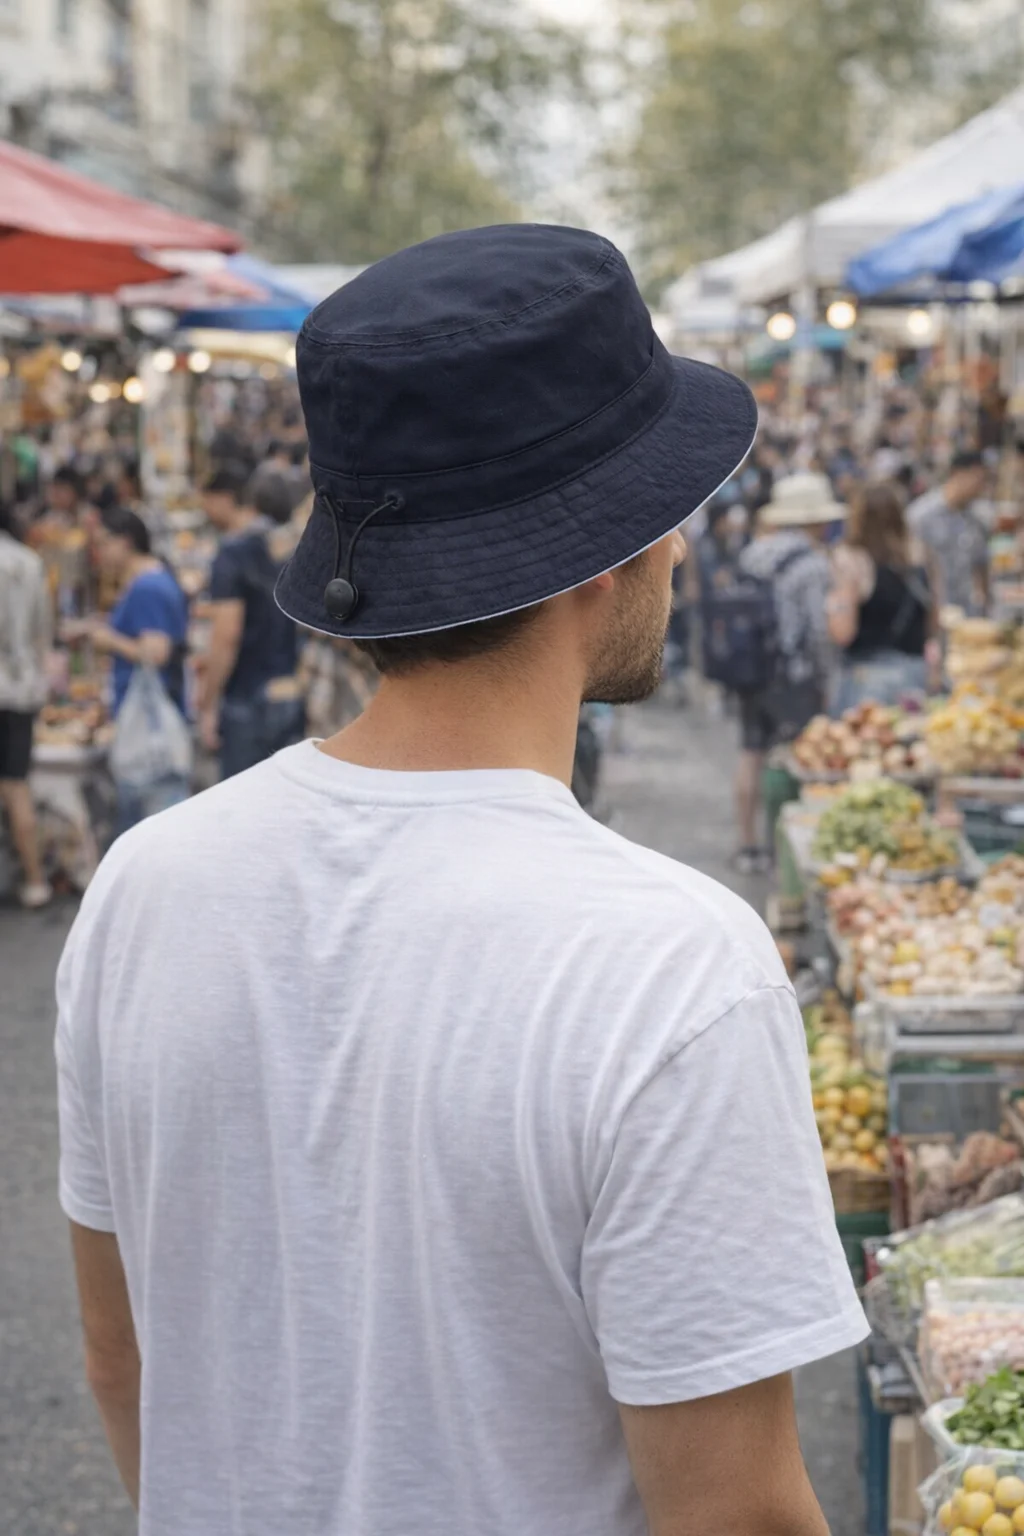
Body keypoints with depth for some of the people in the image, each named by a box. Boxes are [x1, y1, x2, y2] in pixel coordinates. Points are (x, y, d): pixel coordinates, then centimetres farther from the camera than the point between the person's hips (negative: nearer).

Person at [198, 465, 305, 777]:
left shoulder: (233, 552, -13)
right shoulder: (288, 545, 10)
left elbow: (227, 634, -19)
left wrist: (208, 706, -13)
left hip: (247, 701, -7)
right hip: (291, 696, 7)